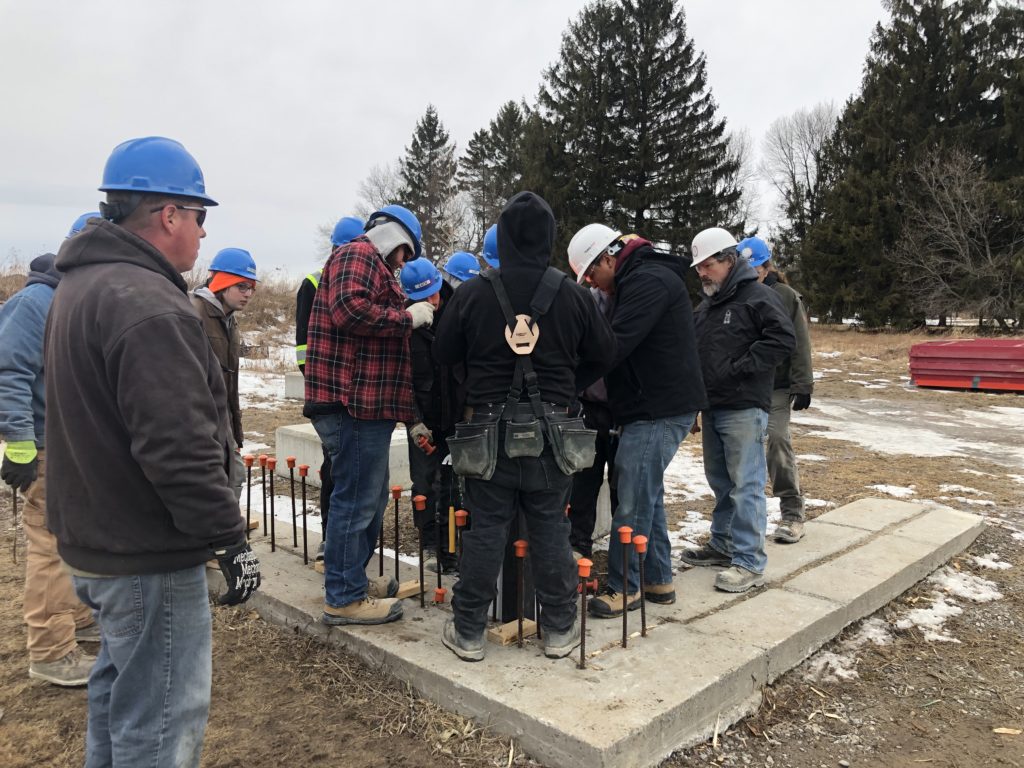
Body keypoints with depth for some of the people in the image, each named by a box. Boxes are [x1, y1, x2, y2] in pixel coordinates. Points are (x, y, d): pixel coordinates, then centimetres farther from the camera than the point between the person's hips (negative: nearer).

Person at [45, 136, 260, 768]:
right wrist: (231, 539, -19)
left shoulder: (81, 285, 10)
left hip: (96, 541, 11)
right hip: (149, 558, -11)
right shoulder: (148, 306, -24)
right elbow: (180, 449, -28)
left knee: (121, 690, 27)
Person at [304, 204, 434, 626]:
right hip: (354, 402, -11)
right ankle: (343, 598, 7)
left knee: (370, 497, 19)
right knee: (357, 499, -4)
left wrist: (409, 318, 14)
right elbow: (349, 309, -24)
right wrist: (407, 316, -15)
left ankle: (352, 579, 32)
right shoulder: (357, 255, -6)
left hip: (366, 403, 11)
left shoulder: (374, 266, 27)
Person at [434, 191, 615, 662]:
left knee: (485, 529, 7)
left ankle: (468, 632, 18)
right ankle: (559, 630, 22)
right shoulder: (572, 296, -5)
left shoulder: (472, 293, -7)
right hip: (551, 431, 1)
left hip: (489, 430, 0)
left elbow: (444, 354, 3)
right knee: (550, 530, 11)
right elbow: (603, 355, 6)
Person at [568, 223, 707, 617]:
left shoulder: (648, 280, -16)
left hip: (658, 410, -11)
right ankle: (658, 580, 26)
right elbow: (623, 344, 17)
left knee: (632, 501, -4)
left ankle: (623, 587, 8)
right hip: (656, 406, 11)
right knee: (647, 495, 16)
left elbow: (614, 346, -25)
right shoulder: (640, 278, 18)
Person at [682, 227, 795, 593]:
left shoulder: (758, 297, -9)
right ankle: (722, 544, 29)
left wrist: (739, 366, -19)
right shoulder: (706, 306, 17)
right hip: (712, 408, 9)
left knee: (746, 485, -6)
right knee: (720, 481, 17)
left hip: (744, 409, -8)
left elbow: (784, 340, -18)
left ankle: (750, 562, 0)